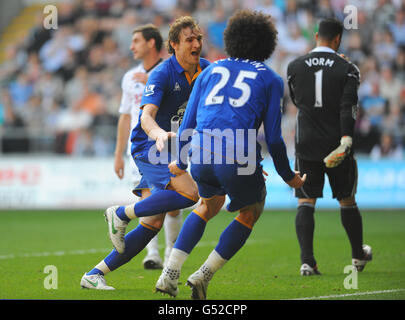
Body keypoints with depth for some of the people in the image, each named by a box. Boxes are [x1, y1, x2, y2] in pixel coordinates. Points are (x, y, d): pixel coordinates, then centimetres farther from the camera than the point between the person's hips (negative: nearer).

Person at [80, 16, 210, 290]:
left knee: (153, 223, 2)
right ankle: (122, 214, -13)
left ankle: (96, 274, 7)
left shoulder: (205, 70, 3)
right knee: (190, 193, -28)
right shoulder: (162, 74, -18)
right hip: (148, 147, -8)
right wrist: (159, 133, -50)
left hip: (171, 151, 8)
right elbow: (146, 116, -30)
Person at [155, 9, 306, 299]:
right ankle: (204, 276, 12)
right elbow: (273, 137, 7)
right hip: (239, 159, -4)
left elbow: (187, 124, 19)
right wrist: (288, 176, 19)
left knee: (209, 205, 31)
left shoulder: (211, 70, 20)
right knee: (251, 211, 23)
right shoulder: (271, 79, 11)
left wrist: (180, 163, 33)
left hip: (201, 155, 4)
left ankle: (170, 274, 20)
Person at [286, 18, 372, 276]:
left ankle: (307, 261, -13)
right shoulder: (347, 69, -5)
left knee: (306, 202, 1)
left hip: (306, 144, 1)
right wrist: (346, 140, -21)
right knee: (347, 201, 14)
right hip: (337, 144, -1)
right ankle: (359, 255, 29)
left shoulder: (295, 67, 3)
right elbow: (348, 108, -15)